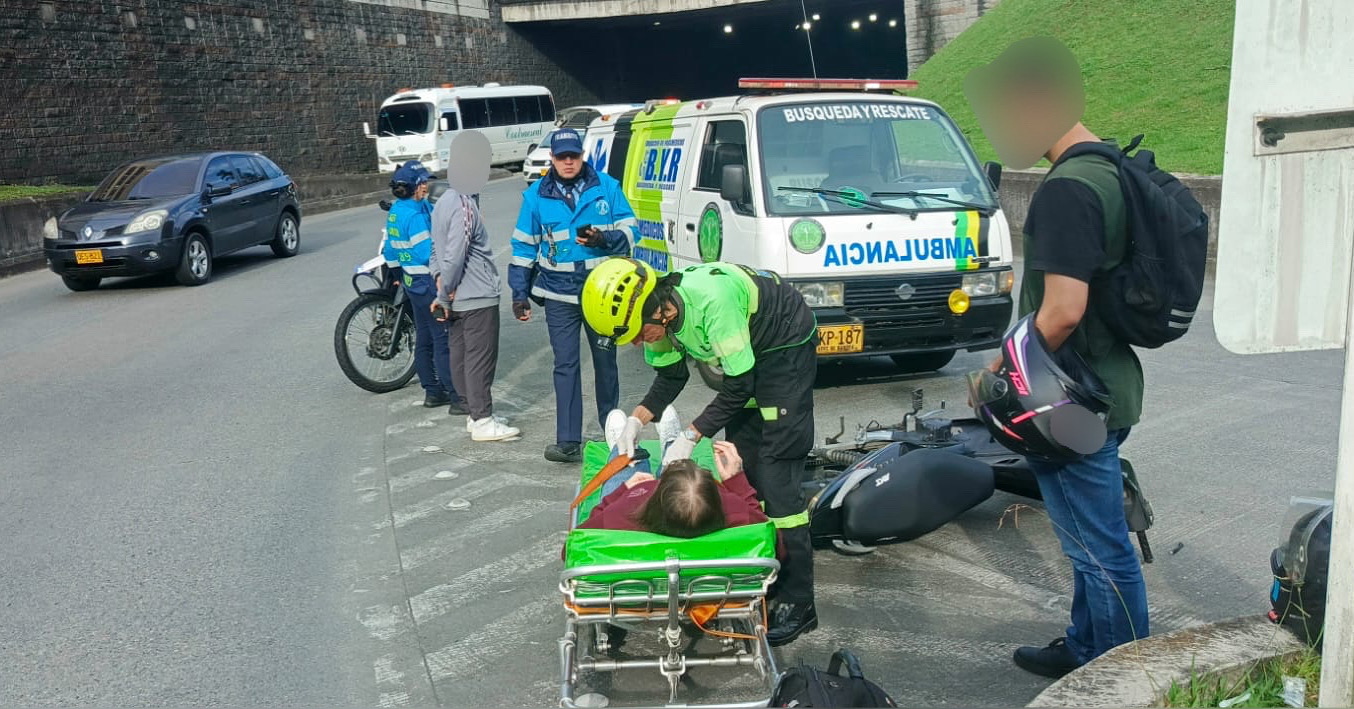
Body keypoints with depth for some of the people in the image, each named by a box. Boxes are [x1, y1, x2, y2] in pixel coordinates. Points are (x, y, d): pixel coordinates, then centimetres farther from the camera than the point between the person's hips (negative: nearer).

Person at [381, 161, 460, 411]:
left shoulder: (395, 211, 9)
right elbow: (428, 253, -25)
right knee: (443, 340, -8)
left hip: (411, 281, 10)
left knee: (424, 339, 15)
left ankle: (432, 391, 23)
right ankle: (457, 397, -6)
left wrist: (398, 272, 28)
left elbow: (389, 250, 18)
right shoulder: (415, 215, -20)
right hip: (428, 282, -10)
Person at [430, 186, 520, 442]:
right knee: (481, 357, -3)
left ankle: (475, 412, 23)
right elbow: (455, 255, -21)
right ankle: (482, 421, 2)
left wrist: (440, 277, 3)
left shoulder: (443, 202, 10)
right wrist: (444, 296, -12)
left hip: (457, 298, 9)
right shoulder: (463, 205, -19)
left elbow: (437, 247, 16)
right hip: (478, 296, -9)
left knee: (460, 355, 12)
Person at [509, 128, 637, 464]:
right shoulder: (536, 196, 2)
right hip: (560, 294, 0)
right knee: (565, 365, -2)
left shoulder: (607, 187, -1)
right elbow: (524, 247, 7)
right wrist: (520, 293, 3)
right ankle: (568, 442, -2)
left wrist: (604, 239, -19)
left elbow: (630, 229, 1)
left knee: (605, 360, 13)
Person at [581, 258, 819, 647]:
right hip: (748, 352, 8)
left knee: (775, 471, -12)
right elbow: (670, 377, 4)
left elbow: (739, 387, -28)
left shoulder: (712, 300, -37)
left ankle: (797, 602, -7)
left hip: (787, 347, -8)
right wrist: (636, 420, -10)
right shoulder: (659, 314, -12)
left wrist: (690, 437, -26)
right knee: (743, 462, 8)